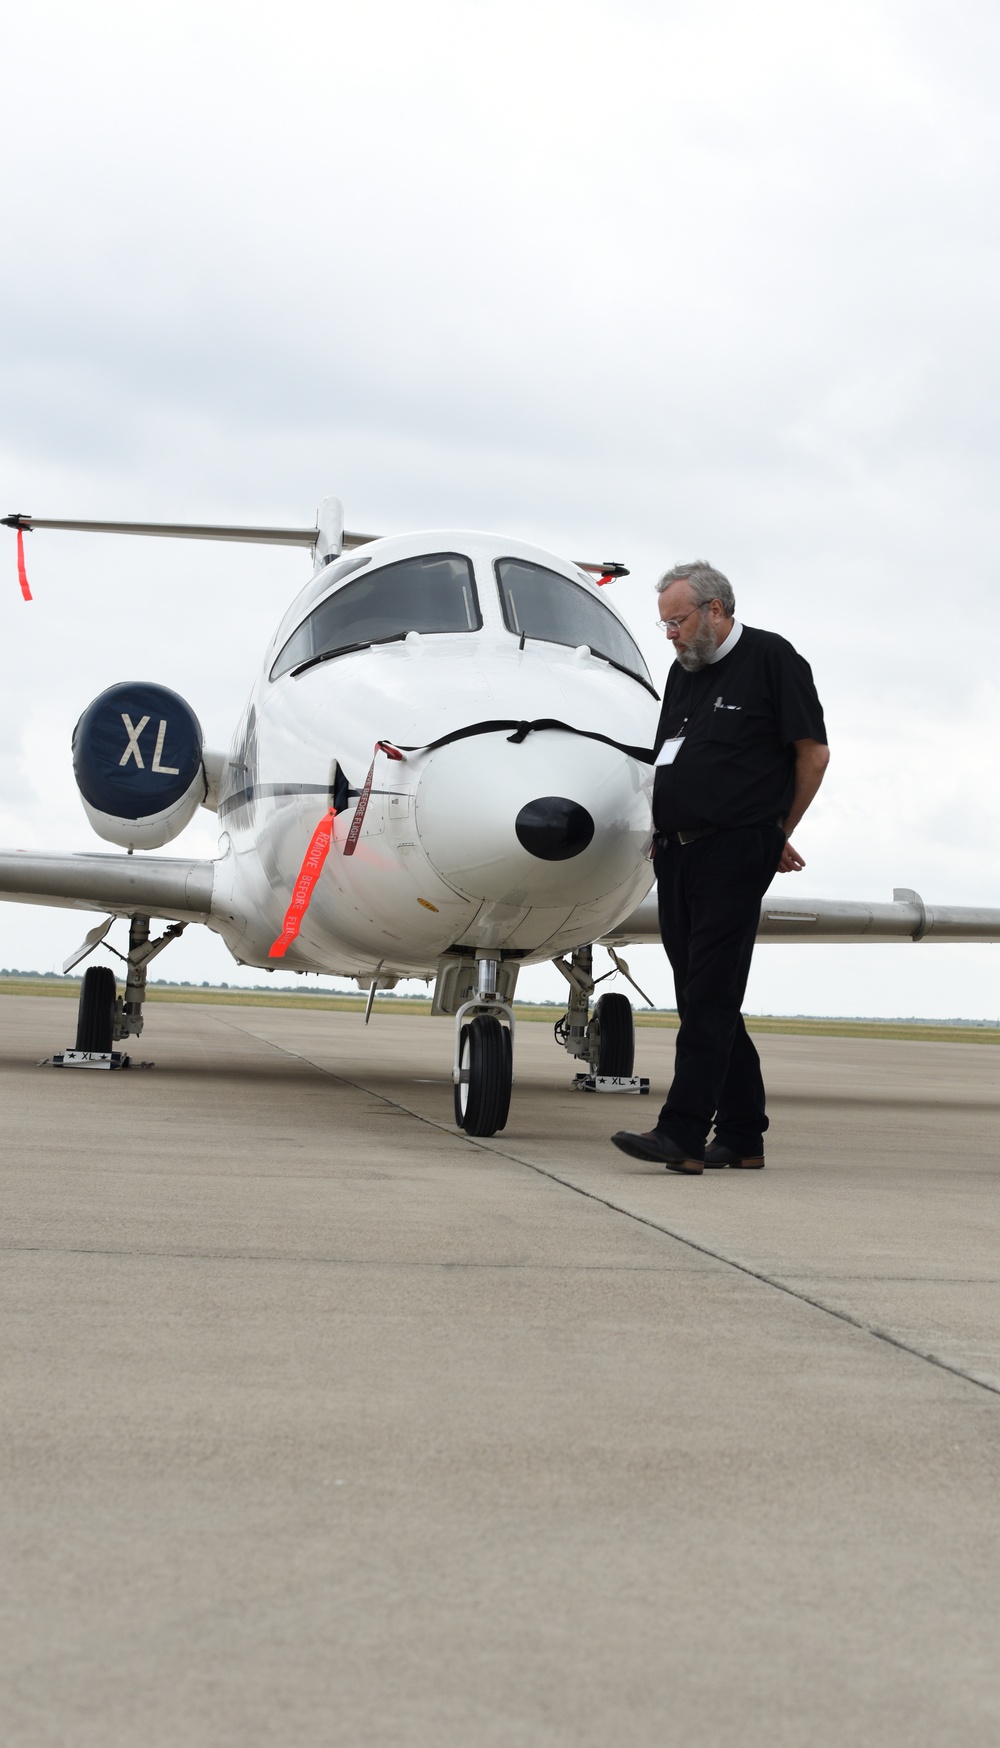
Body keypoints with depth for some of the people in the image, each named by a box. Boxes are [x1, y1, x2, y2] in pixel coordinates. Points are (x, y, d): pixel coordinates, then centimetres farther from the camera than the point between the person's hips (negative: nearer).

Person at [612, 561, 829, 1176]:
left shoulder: (771, 658, -3)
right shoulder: (684, 672, 19)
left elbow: (813, 752, -3)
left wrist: (780, 833, 3)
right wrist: (664, 834, 12)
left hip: (735, 853, -8)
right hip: (678, 854, 8)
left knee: (709, 997, -11)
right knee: (703, 997, 8)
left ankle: (682, 1135, -15)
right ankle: (742, 1135, 15)